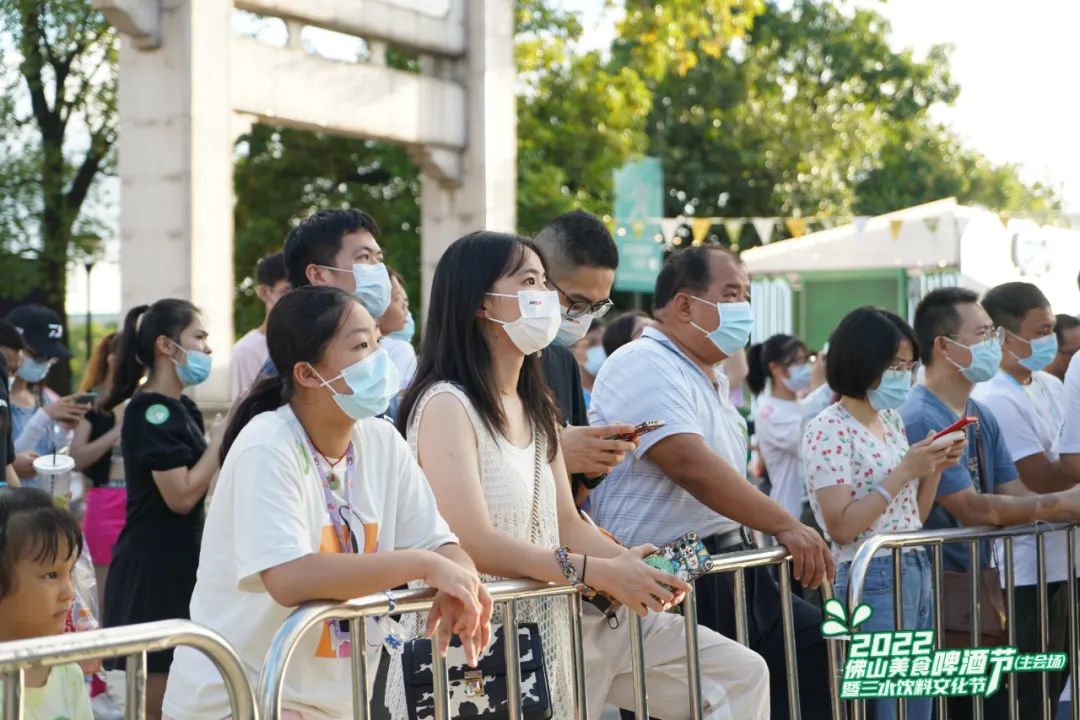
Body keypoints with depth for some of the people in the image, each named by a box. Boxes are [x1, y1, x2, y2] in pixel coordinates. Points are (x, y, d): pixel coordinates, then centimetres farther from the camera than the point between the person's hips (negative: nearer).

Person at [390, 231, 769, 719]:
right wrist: (599, 573, -25)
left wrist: (634, 569, -9)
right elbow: (473, 542, -22)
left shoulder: (537, 408, 16)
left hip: (558, 614, 8)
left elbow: (567, 523, 10)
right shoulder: (446, 404, -12)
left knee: (741, 674, 3)